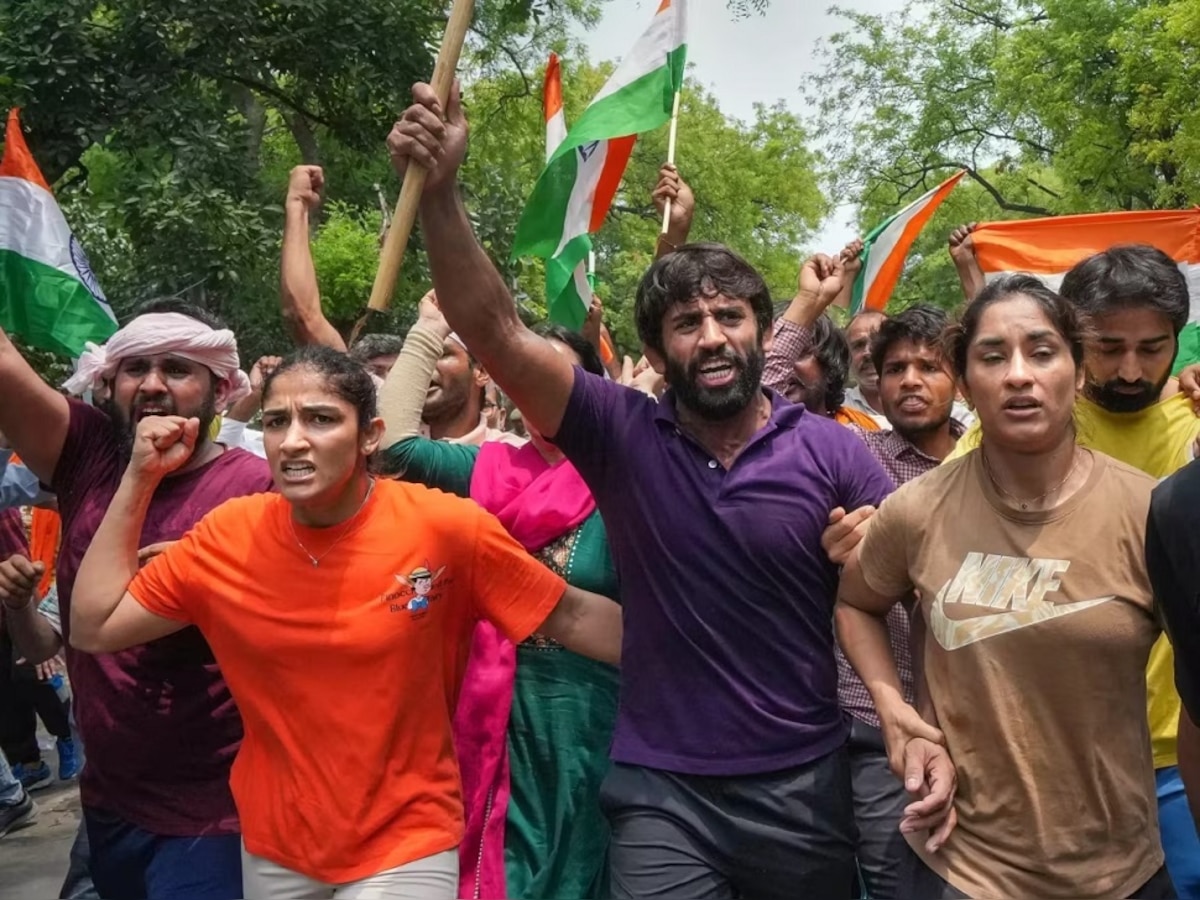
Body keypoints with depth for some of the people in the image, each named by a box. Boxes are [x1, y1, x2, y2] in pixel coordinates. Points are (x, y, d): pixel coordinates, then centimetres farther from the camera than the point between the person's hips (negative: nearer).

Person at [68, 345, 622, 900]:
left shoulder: (445, 528, -18)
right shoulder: (228, 536, -9)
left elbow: (572, 617, -9)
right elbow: (94, 628, -3)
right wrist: (141, 477, -9)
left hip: (406, 843, -3)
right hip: (273, 844, 4)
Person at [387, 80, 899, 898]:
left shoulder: (832, 453, -5)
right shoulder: (623, 434, -6)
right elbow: (494, 330, -16)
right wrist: (439, 191, -29)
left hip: (803, 784, 1)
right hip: (660, 788, -1)